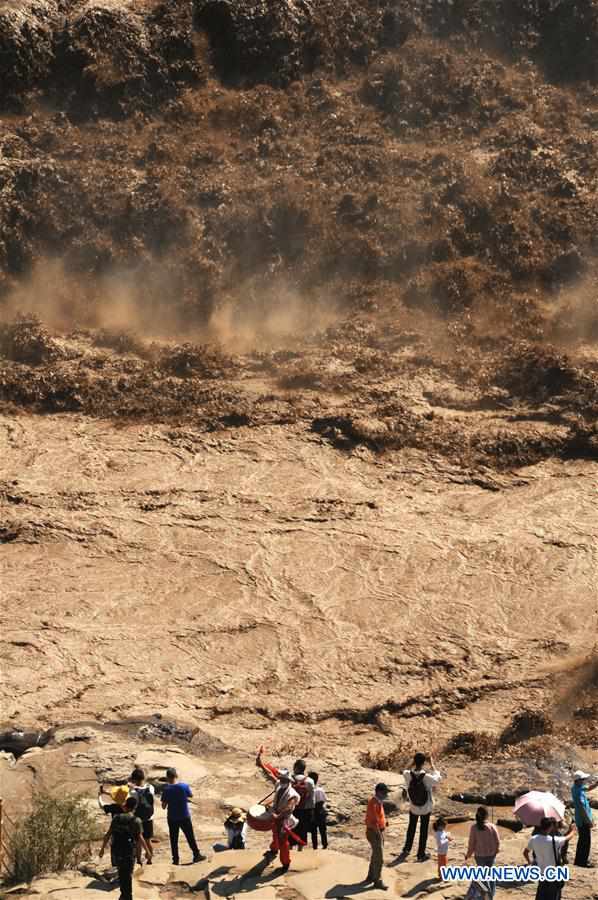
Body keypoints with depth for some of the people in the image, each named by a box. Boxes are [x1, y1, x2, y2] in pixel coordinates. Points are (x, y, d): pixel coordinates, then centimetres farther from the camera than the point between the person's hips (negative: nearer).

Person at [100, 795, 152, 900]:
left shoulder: (117, 818, 2)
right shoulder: (135, 821, -8)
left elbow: (108, 834, 1)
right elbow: (140, 838, -12)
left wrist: (102, 848, 9)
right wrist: (147, 851, -3)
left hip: (116, 851, 3)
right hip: (129, 852, -3)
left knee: (121, 873, 21)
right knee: (128, 875, 10)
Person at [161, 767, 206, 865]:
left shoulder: (166, 790, -13)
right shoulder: (184, 786, -12)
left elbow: (163, 806, -8)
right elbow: (191, 795, 6)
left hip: (172, 818, 0)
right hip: (185, 817, 0)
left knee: (174, 839, 11)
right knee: (190, 837, 13)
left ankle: (175, 859, 13)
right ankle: (196, 855, 21)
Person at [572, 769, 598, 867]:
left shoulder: (577, 788, 5)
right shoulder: (579, 792, -26)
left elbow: (589, 787, 21)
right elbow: (582, 808, -28)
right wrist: (589, 821, -22)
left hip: (580, 820, 10)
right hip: (584, 821, -10)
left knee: (582, 840, 20)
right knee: (586, 841, 0)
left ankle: (579, 860, 29)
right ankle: (583, 861, 7)